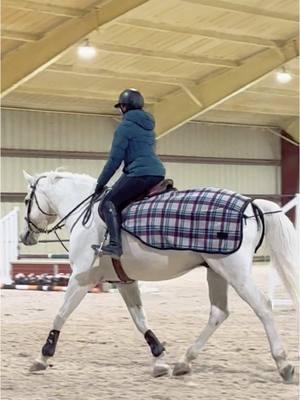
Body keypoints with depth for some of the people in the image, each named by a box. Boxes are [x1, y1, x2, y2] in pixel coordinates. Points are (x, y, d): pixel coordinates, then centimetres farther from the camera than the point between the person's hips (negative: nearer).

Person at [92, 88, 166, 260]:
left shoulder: (126, 126, -2)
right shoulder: (148, 126, 23)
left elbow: (115, 159, -5)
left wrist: (100, 183, 3)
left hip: (139, 173, -9)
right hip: (158, 173, 9)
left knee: (109, 203, -11)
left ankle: (115, 244, -29)